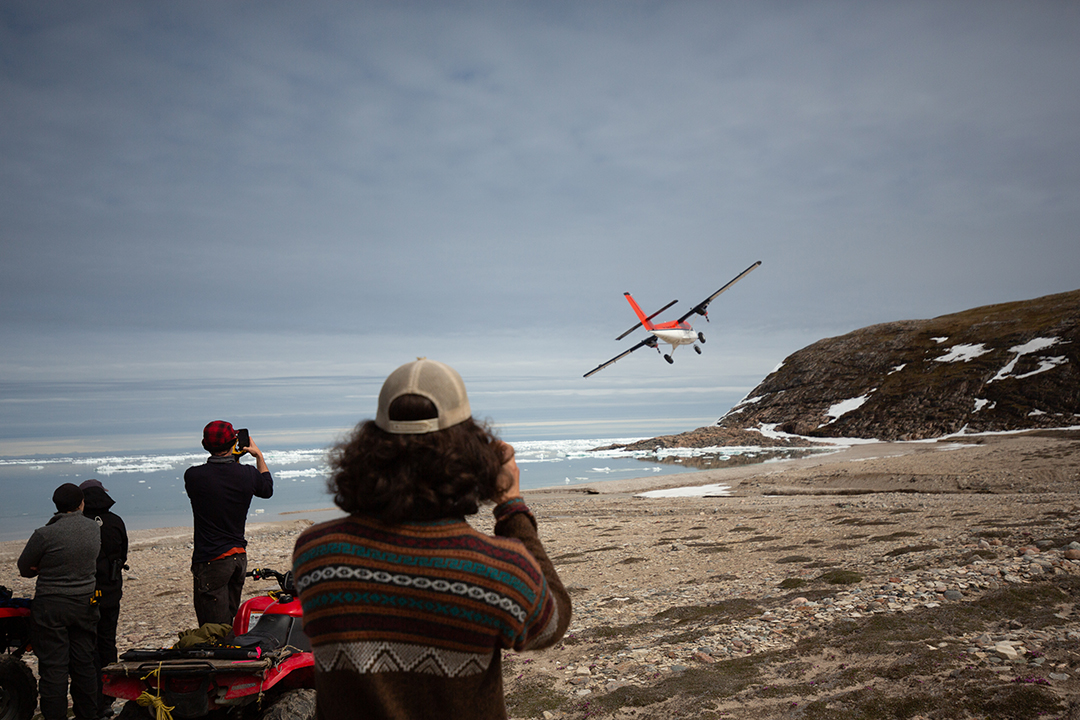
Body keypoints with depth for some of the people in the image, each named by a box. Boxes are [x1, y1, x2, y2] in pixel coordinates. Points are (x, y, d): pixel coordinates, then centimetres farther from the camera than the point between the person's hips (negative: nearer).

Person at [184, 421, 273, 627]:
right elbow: (267, 489, 19)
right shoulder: (248, 474, -5)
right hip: (240, 556, 5)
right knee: (229, 622, 20)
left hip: (211, 560, -4)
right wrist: (259, 456, 28)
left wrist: (233, 459, 17)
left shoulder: (192, 476, -13)